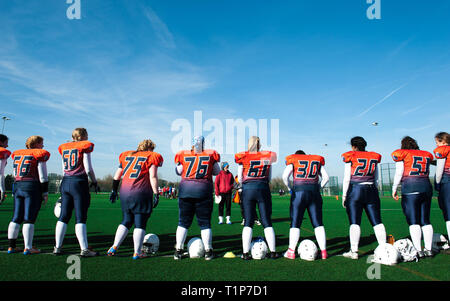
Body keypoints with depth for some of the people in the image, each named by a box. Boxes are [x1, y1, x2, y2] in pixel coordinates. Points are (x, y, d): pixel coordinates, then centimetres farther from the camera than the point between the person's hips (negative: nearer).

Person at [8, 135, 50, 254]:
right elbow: (42, 176, -8)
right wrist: (45, 192, -4)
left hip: (18, 186, 6)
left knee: (16, 218, 12)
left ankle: (11, 246, 16)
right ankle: (27, 248, -1)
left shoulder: (16, 154, 15)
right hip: (32, 187, -6)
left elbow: (15, 174, 19)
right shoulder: (40, 154, -5)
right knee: (29, 219, -4)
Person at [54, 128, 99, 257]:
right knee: (80, 218, -5)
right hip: (79, 182, -6)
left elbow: (64, 170, 18)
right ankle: (84, 249, -5)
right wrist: (94, 182, 5)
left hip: (65, 182, 6)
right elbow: (88, 168, -7)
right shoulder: (85, 146, -3)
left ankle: (57, 247, 14)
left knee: (63, 217, 11)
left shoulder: (64, 147, 15)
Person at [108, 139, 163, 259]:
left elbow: (117, 175, 19)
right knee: (140, 223, 3)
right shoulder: (151, 157, 3)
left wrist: (114, 190, 26)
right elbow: (153, 177, -7)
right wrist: (156, 194, -6)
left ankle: (114, 247, 14)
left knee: (126, 221, 18)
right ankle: (137, 253, 7)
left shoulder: (127, 155, 18)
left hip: (125, 193, 5)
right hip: (141, 194, -5)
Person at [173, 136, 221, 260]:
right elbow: (217, 172, 10)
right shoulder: (211, 154, 3)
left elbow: (178, 172, 11)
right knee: (205, 222, 8)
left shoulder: (183, 155, 4)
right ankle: (208, 251, 12)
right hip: (203, 189, -1)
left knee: (183, 222, 11)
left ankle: (178, 251, 13)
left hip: (185, 189, 1)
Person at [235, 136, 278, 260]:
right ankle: (272, 251, 10)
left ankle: (246, 253, 3)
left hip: (248, 189, -1)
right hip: (263, 189, 1)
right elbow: (269, 178, 12)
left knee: (248, 222, 4)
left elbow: (240, 179, 6)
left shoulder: (243, 157, 2)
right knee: (267, 221, 7)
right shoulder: (268, 157, 7)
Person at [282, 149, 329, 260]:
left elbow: (285, 176, -3)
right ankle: (323, 251, 11)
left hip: (299, 192, -2)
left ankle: (291, 252, 8)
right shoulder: (317, 160, 17)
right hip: (314, 192, 2)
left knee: (295, 223, 4)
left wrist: (290, 189, 9)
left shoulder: (293, 160, 9)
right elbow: (326, 177, 13)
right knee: (318, 223, 8)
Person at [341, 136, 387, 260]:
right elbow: (376, 178, 15)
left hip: (355, 190, -4)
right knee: (377, 222, 7)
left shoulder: (351, 158, -3)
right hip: (371, 190, 4)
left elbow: (347, 179, -4)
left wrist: (344, 195, 3)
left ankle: (354, 251, 0)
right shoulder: (374, 157, 9)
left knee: (354, 222, 0)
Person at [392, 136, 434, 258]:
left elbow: (399, 173, -2)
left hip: (410, 188, -5)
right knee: (425, 220, 11)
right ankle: (429, 249, 13)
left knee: (413, 221, -3)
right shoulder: (426, 155, 16)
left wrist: (394, 189, 5)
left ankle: (419, 251, -6)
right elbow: (427, 173, 19)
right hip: (426, 186, 5)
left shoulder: (402, 155, 1)